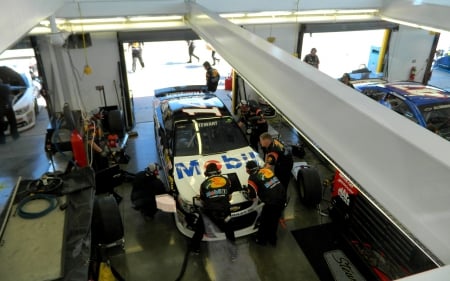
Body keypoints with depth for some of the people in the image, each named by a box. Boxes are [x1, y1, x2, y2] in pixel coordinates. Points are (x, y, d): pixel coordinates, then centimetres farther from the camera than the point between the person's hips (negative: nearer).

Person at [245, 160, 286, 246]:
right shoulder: (266, 170, 10)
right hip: (282, 197, 6)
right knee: (275, 220, 26)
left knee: (264, 221, 19)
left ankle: (261, 240, 39)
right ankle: (272, 240, 43)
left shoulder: (252, 178, -6)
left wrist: (249, 191, 18)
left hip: (272, 202, -6)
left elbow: (252, 195, -3)